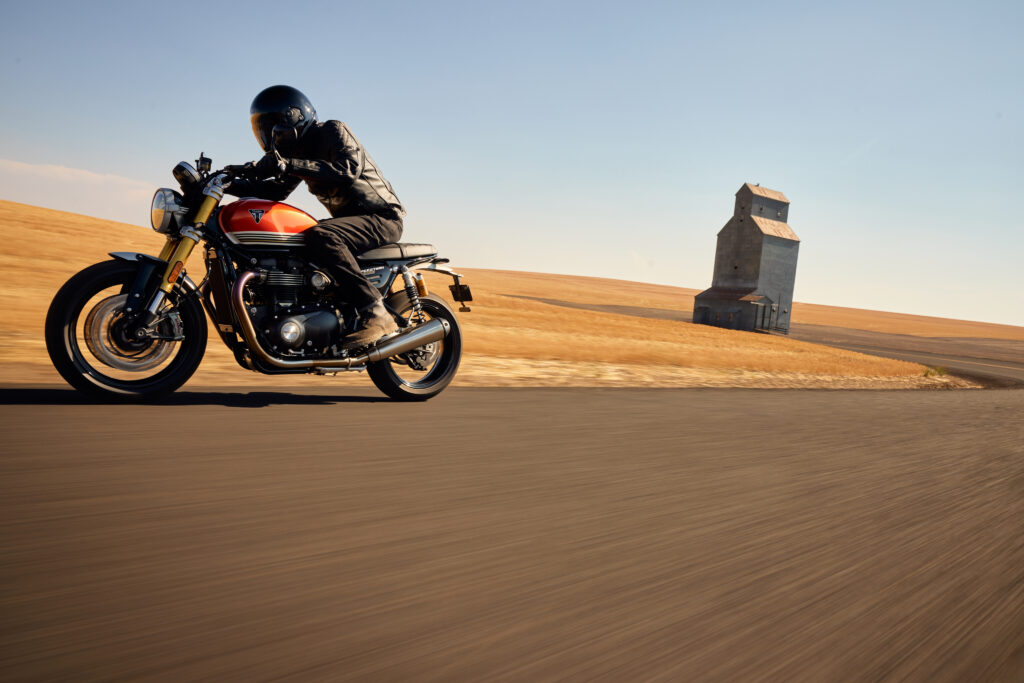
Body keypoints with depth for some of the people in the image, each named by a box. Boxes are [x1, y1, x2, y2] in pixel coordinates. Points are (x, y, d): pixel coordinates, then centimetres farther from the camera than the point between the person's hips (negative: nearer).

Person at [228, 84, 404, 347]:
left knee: (319, 237, -35)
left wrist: (290, 165, -35)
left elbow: (350, 168, -29)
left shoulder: (332, 131, -10)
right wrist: (231, 184, 7)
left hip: (381, 218, -9)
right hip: (348, 219, 9)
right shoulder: (297, 150, 16)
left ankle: (376, 315, -38)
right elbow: (278, 190, 20)